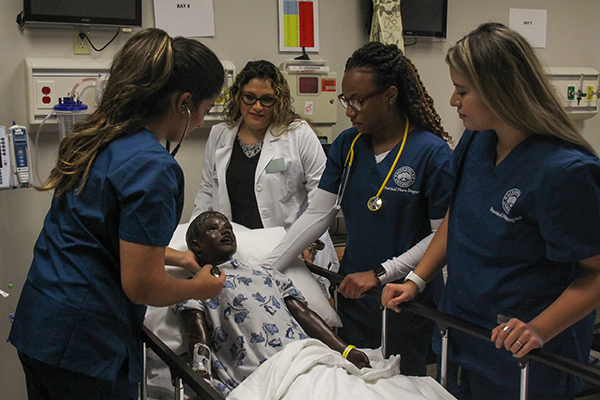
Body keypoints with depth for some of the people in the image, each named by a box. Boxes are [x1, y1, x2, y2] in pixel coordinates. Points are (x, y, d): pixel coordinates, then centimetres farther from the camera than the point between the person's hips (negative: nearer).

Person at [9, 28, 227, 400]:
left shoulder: (98, 139, 5)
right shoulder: (152, 167, -23)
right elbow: (141, 286, -21)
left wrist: (170, 255, 20)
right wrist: (199, 287, -2)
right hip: (86, 345, -9)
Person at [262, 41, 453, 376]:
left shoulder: (432, 152, -13)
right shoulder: (347, 144, 3)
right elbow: (318, 214, 2)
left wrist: (380, 273, -16)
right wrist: (267, 268, -3)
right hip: (353, 292, 4)